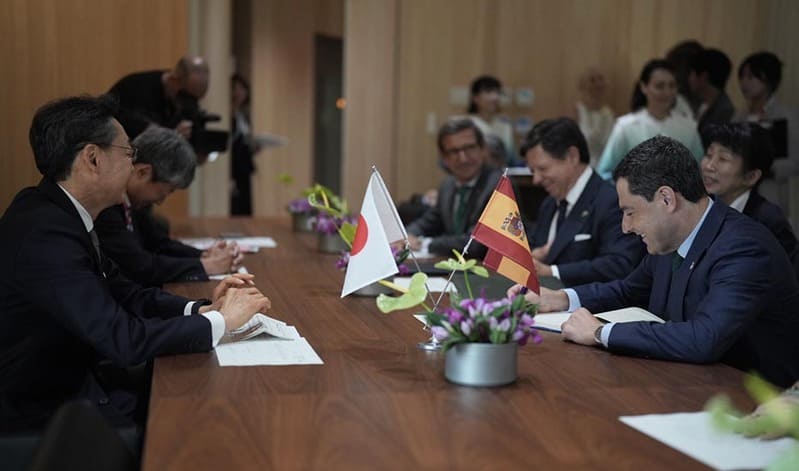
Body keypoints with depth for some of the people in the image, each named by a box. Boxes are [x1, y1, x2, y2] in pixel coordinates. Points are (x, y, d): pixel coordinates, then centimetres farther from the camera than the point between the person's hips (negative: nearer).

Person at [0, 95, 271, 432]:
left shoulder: (60, 214, 2)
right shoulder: (44, 233, -26)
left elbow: (121, 293, 10)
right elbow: (123, 340, -28)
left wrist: (201, 310, -4)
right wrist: (220, 321, -16)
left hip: (76, 383, 8)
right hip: (45, 418, -8)